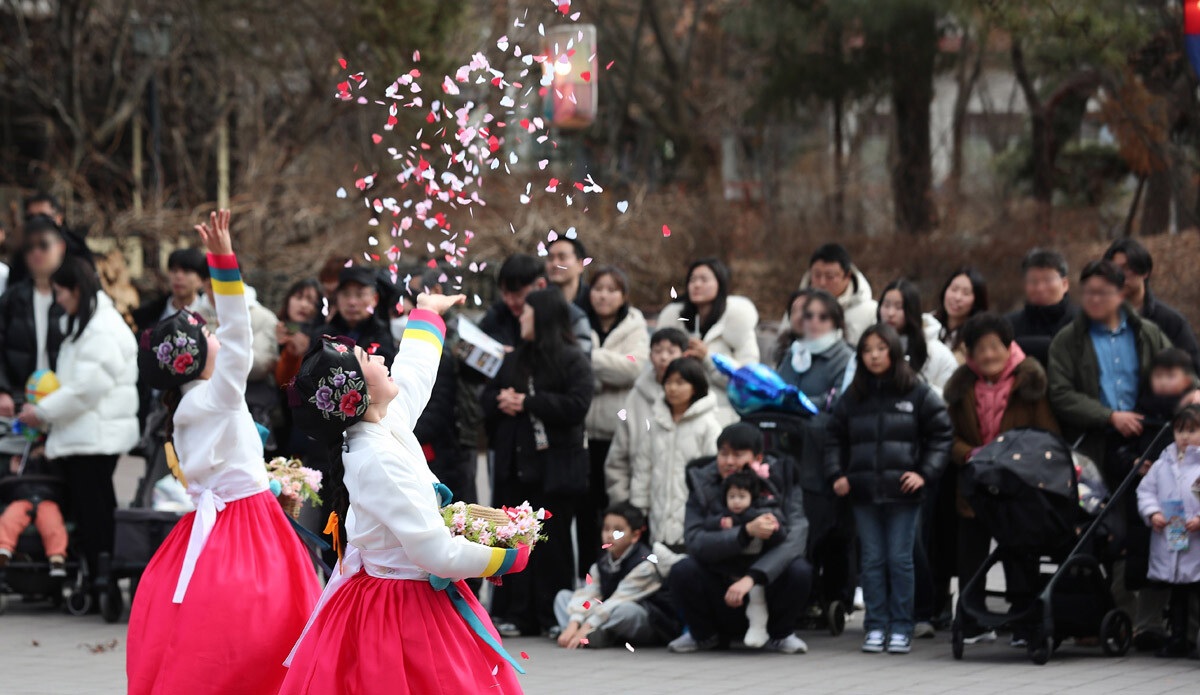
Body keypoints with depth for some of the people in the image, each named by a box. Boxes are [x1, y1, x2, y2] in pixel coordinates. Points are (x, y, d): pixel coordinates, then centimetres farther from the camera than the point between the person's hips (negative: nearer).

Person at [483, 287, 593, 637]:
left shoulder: (573, 360, -3)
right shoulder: (515, 359, 19)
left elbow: (576, 405, -15)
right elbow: (488, 397, 19)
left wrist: (528, 403, -14)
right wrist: (501, 402, -5)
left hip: (554, 466, -6)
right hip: (514, 463, 6)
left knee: (553, 540, -1)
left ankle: (554, 615, 5)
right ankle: (518, 615, 7)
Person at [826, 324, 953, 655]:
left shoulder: (917, 393, 1)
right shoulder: (853, 398, 10)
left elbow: (941, 433, 4)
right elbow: (835, 438, 18)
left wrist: (926, 473, -5)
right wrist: (836, 474, 5)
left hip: (903, 491, -3)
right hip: (864, 491, 3)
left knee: (900, 559, -2)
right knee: (872, 560, 5)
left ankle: (901, 628, 4)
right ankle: (875, 627, 9)